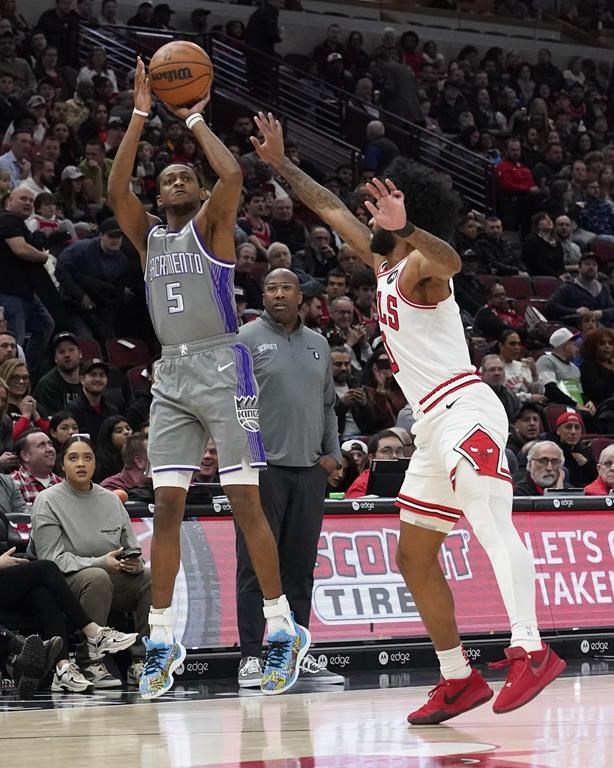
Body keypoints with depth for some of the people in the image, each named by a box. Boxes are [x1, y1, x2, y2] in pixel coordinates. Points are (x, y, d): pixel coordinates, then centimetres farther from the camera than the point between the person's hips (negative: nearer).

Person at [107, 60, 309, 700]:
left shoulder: (211, 226, 4)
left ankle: (282, 627, -4)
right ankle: (162, 638, 3)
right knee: (166, 506, 0)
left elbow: (232, 176, -16)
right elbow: (115, 190, -1)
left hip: (222, 369, -5)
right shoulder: (148, 236, 15)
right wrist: (140, 117, -4)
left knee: (244, 500, -8)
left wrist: (194, 120, -4)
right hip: (170, 376, 5)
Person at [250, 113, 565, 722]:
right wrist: (280, 163, 36)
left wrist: (406, 226, -49)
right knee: (414, 558, 13)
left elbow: (450, 261, -33)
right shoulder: (384, 264, 20)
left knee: (492, 526, -26)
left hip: (463, 411, -11)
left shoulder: (418, 266, -6)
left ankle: (531, 652, -40)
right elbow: (330, 210, 32)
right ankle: (458, 681, 17)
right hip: (434, 425, 11)